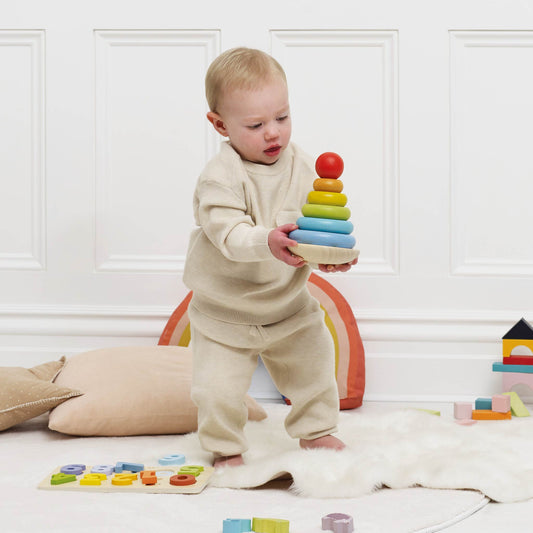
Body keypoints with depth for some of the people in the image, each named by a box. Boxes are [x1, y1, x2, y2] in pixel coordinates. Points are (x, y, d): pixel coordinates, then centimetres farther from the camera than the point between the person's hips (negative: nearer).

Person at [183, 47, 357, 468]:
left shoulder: (301, 167, -5)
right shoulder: (221, 178, -21)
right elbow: (228, 233, -31)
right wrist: (267, 242, -50)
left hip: (288, 304, 5)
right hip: (225, 311, -4)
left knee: (315, 365, 14)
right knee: (219, 387, -6)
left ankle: (315, 431, 39)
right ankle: (226, 449, 20)